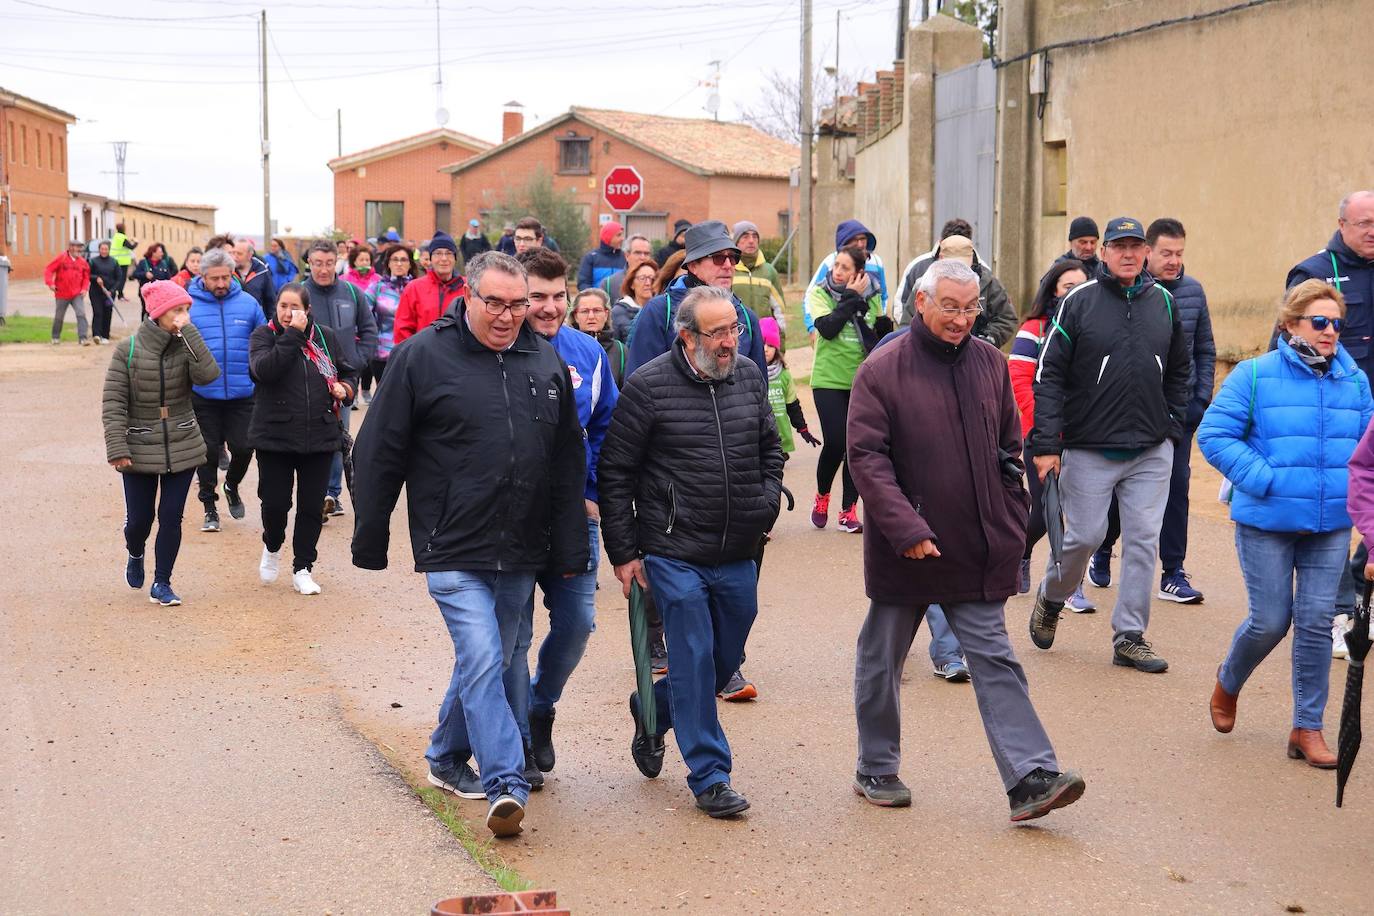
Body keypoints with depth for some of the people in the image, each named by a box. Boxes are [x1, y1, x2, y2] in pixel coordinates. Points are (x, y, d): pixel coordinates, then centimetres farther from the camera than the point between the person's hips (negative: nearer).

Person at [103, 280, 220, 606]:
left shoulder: (186, 347, -1)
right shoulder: (127, 351, -8)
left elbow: (208, 375, -21)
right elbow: (113, 402, -8)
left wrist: (188, 332, -21)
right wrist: (117, 448, -14)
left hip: (182, 448, 2)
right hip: (139, 450, -2)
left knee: (171, 517, 3)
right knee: (139, 518, 5)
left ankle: (161, 583, 16)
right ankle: (135, 556, 39)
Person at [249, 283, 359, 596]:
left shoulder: (326, 337, 6)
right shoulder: (264, 335, -2)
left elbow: (349, 372, 20)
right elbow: (264, 369, -22)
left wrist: (346, 387, -2)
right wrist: (292, 335, -22)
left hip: (320, 437, 2)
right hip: (274, 436, -2)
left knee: (312, 505, 6)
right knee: (275, 502, 0)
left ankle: (302, 568, 20)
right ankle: (272, 547, 32)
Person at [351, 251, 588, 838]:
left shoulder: (546, 360, 7)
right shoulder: (423, 356, -6)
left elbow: (569, 463, 12)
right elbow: (378, 453, -2)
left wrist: (571, 549, 10)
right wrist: (370, 542, -1)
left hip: (521, 554, 5)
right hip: (454, 551, -5)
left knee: (485, 662, 16)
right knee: (482, 662, -14)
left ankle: (447, 757, 35)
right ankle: (506, 786, -12)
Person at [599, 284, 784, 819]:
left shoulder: (750, 377, 6)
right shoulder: (649, 386, -9)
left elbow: (770, 449, 21)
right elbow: (614, 473, -5)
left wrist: (767, 502, 4)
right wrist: (623, 553, -6)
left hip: (739, 556, 6)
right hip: (675, 555, -5)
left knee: (727, 661, 15)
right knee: (695, 663, -3)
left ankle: (652, 711, 42)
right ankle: (709, 777, 9)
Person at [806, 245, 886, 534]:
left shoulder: (871, 296, 5)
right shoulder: (820, 294, -3)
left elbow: (881, 334, 17)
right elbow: (827, 328, -19)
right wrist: (851, 299, -15)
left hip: (862, 381, 3)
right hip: (829, 380, -3)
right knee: (835, 442, -11)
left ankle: (849, 510, 10)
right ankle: (822, 496, 16)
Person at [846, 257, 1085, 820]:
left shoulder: (990, 364, 6)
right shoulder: (882, 371, -8)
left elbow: (1009, 451, 14)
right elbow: (867, 457, -13)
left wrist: (1011, 529, 8)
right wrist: (906, 529, -22)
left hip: (978, 553, 3)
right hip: (903, 553, -3)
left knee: (995, 661, 0)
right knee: (882, 662, 11)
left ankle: (1030, 779, -2)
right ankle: (876, 769, 26)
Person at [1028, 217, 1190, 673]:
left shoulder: (1164, 302, 8)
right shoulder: (1078, 302, -5)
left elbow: (1179, 372, 19)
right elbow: (1049, 375, -7)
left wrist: (1174, 427, 9)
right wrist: (1047, 444, -12)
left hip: (1151, 451, 4)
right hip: (1089, 448, -3)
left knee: (1143, 541, 3)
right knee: (1085, 536, 1)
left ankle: (1129, 635, 12)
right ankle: (1051, 598, 30)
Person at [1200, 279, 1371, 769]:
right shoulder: (1255, 375, -6)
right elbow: (1213, 435, -9)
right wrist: (1263, 480, -16)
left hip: (1330, 525, 3)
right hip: (1267, 523, -3)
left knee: (1316, 622, 2)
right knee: (1270, 621, 1)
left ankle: (1307, 728, 13)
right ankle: (1228, 683, 33)